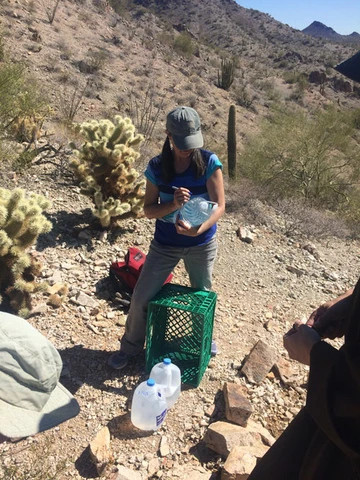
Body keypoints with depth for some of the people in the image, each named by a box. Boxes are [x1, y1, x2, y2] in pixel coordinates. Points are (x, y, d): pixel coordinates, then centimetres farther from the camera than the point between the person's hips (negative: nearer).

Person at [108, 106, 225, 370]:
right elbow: (148, 210, -9)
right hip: (165, 243, 1)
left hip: (202, 244, 0)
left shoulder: (209, 162, -15)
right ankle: (131, 347, 31)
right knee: (141, 298, 3)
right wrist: (173, 204, -30)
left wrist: (199, 229, -35)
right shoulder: (157, 166, -10)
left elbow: (219, 205, -16)